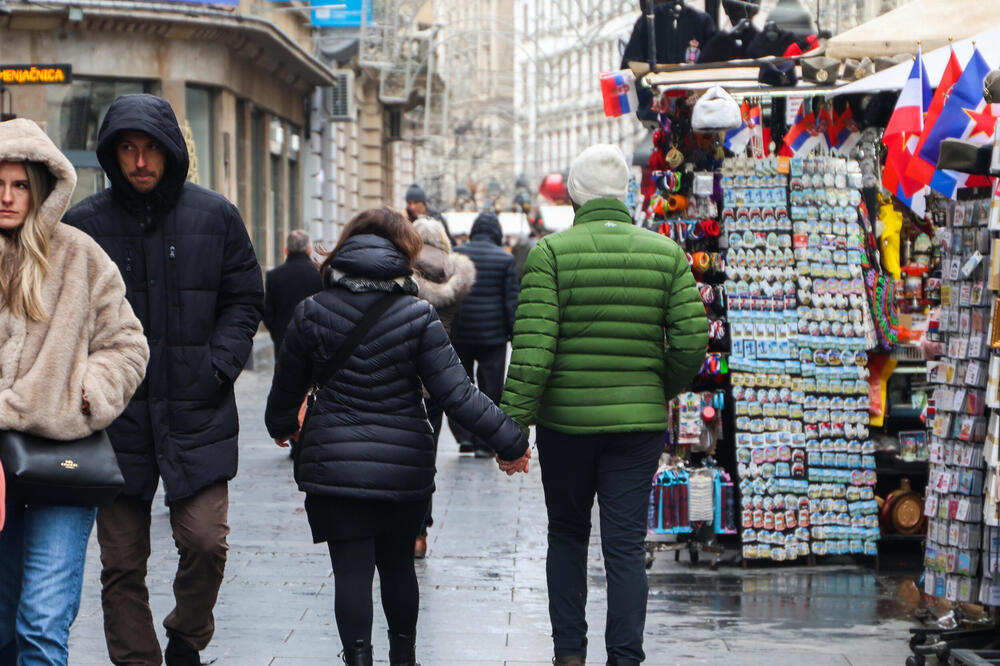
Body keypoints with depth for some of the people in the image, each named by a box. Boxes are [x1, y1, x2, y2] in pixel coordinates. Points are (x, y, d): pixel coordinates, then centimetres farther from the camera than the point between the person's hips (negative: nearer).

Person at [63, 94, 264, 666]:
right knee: (122, 560, 3)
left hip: (196, 412, 0)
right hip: (117, 417, 0)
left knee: (205, 541, -6)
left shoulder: (215, 216, 3)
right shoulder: (85, 223, 0)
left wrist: (217, 367, -4)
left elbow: (245, 301, 9)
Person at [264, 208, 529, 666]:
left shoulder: (311, 313, -2)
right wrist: (510, 441, -4)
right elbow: (456, 395, -12)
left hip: (333, 467, -1)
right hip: (404, 466, 1)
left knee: (351, 569, -1)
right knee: (398, 564, 17)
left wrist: (283, 427, 32)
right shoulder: (417, 315, -7)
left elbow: (286, 391, 10)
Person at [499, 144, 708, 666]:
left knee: (567, 536, 16)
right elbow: (692, 341, -4)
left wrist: (513, 422, -12)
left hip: (565, 418, -1)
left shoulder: (551, 252, -8)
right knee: (626, 546, 4)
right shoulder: (666, 254, 0)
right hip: (639, 422, 1)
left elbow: (533, 347, -15)